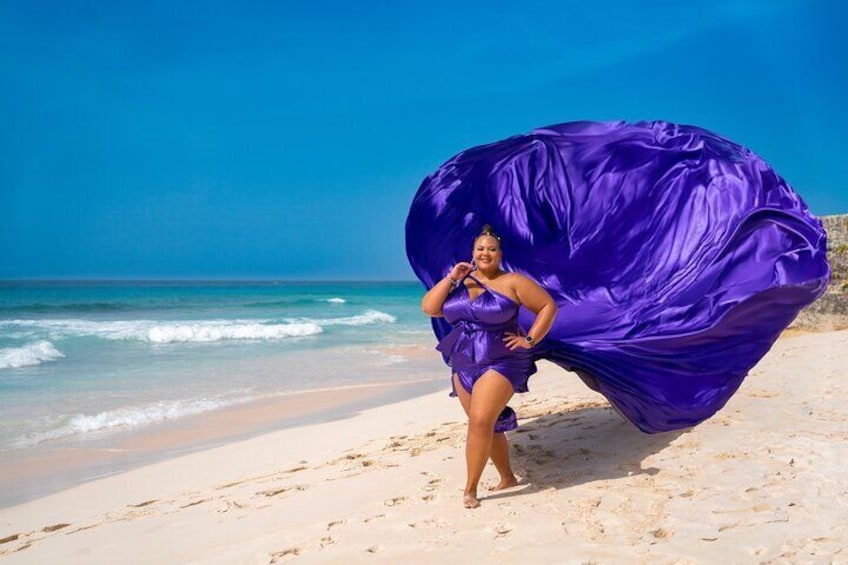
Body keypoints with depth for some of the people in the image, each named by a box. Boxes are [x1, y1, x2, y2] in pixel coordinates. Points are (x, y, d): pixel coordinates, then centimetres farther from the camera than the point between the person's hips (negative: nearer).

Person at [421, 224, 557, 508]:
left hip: (500, 364, -6)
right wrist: (451, 278, -8)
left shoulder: (512, 282, -4)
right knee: (488, 425, 12)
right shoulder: (459, 283, 9)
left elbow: (548, 306, -3)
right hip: (464, 365, 6)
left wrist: (530, 340, -9)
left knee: (480, 422, -18)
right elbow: (428, 308, -1)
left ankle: (470, 489, -8)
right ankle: (507, 478, 29)